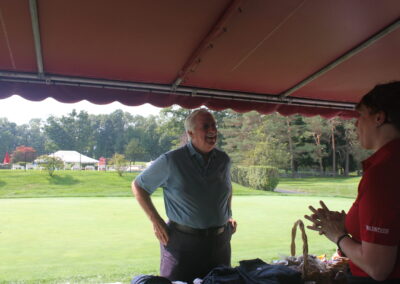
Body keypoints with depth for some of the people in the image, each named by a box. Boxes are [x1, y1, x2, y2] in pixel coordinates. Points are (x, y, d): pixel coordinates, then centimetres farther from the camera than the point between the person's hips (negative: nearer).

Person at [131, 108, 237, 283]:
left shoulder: (223, 160, 4)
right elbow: (138, 186, -1)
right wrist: (155, 221, -7)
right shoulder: (171, 161, -11)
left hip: (219, 241, 5)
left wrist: (229, 215, 12)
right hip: (182, 241, -4)